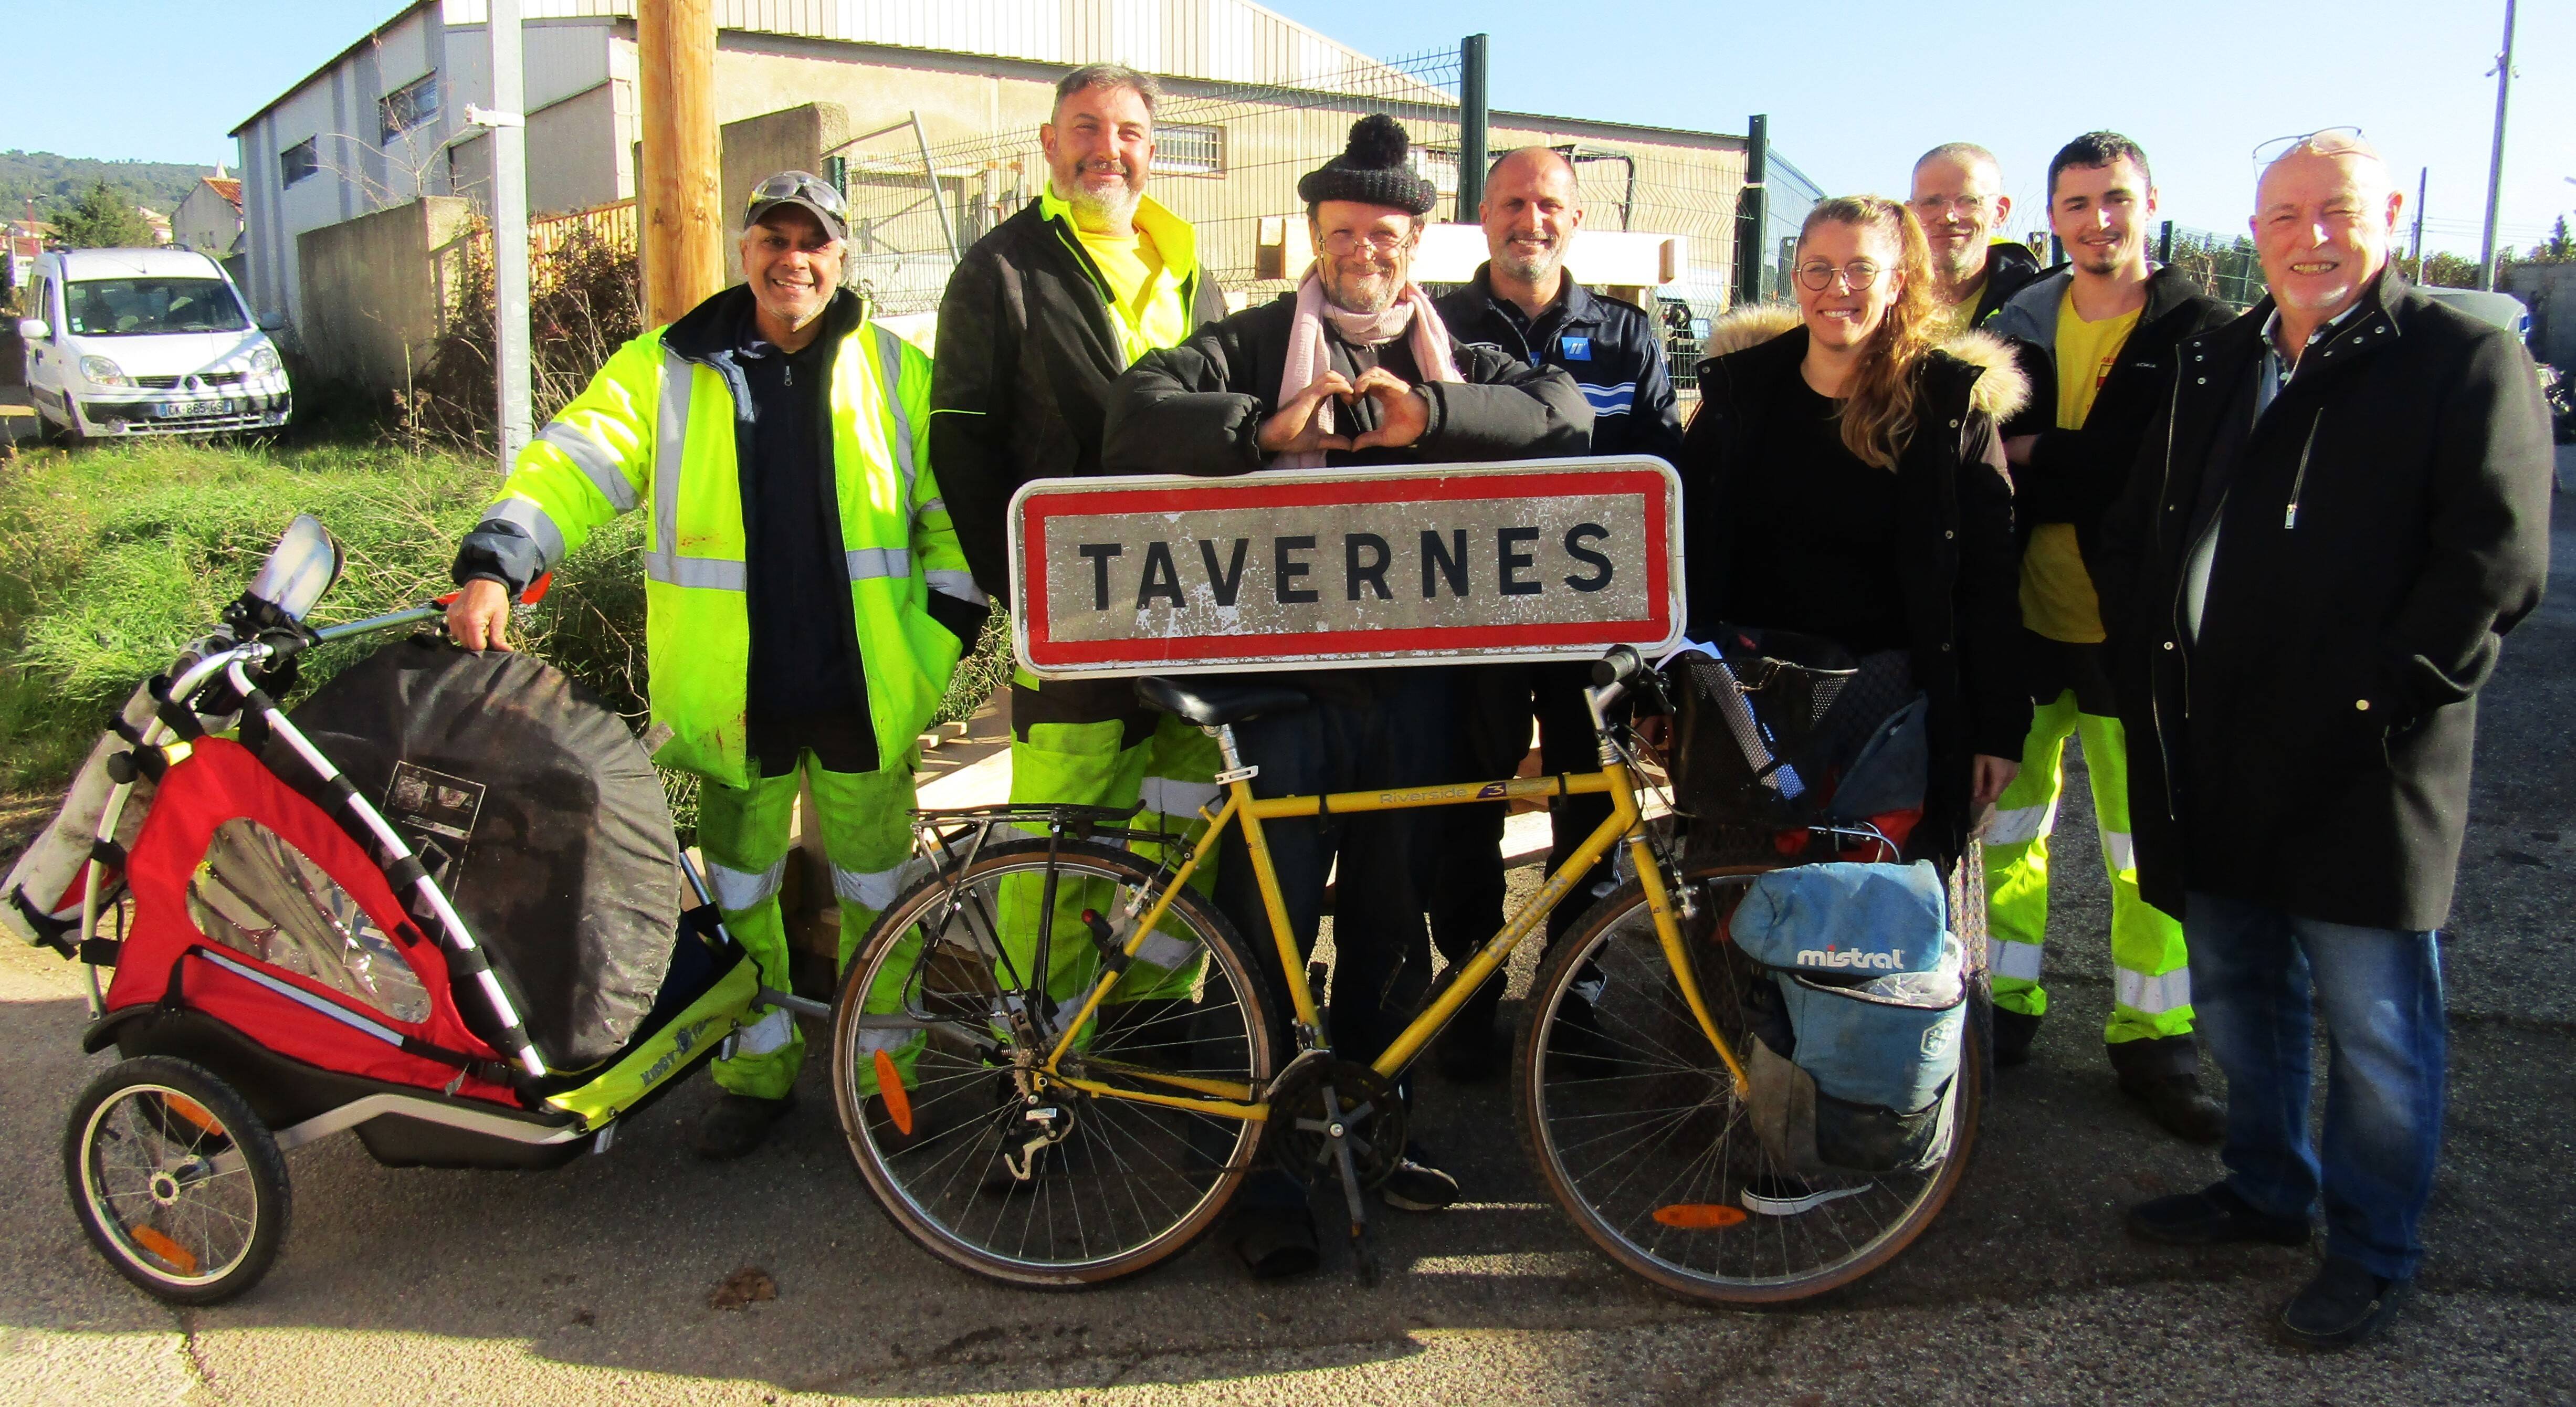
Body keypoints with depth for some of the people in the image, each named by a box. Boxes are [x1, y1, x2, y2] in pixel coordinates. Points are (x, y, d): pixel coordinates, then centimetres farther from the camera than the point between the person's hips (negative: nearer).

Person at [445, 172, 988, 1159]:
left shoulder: (897, 373, 5)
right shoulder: (666, 371, 4)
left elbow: (953, 505, 9)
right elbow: (573, 465, -7)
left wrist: (949, 625, -1)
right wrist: (495, 567, -22)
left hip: (863, 692, 0)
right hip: (734, 695, 1)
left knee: (876, 889, 10)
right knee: (739, 891, 12)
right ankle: (757, 1069, 30)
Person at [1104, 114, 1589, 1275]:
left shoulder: (1452, 360, 15)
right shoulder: (1255, 343, 7)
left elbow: (1564, 412, -4)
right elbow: (1141, 409, -10)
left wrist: (1428, 413, -19)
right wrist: (1267, 426, -26)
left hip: (1409, 679, 3)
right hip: (1284, 671, -3)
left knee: (1388, 922, 12)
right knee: (1266, 926, -2)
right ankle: (1264, 1172, 8)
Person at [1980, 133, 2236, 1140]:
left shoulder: (2201, 333, -2)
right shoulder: (2019, 326, 9)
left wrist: (2037, 461, -17)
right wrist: (2088, 483, -11)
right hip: (2025, 623, 3)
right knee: (2008, 824, 12)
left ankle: (2152, 1038, 17)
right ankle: (2006, 1006, 27)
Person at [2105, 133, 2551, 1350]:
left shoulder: (2466, 360, -4)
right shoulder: (2210, 367, 14)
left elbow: (2497, 561, -11)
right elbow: (2138, 533, 17)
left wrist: (2377, 694, -16)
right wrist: (2151, 684, 7)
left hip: (2365, 767, -6)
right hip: (2214, 761, 6)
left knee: (2374, 1027, 4)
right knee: (2236, 999, 18)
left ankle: (2371, 1250, 22)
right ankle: (2265, 1190, 38)